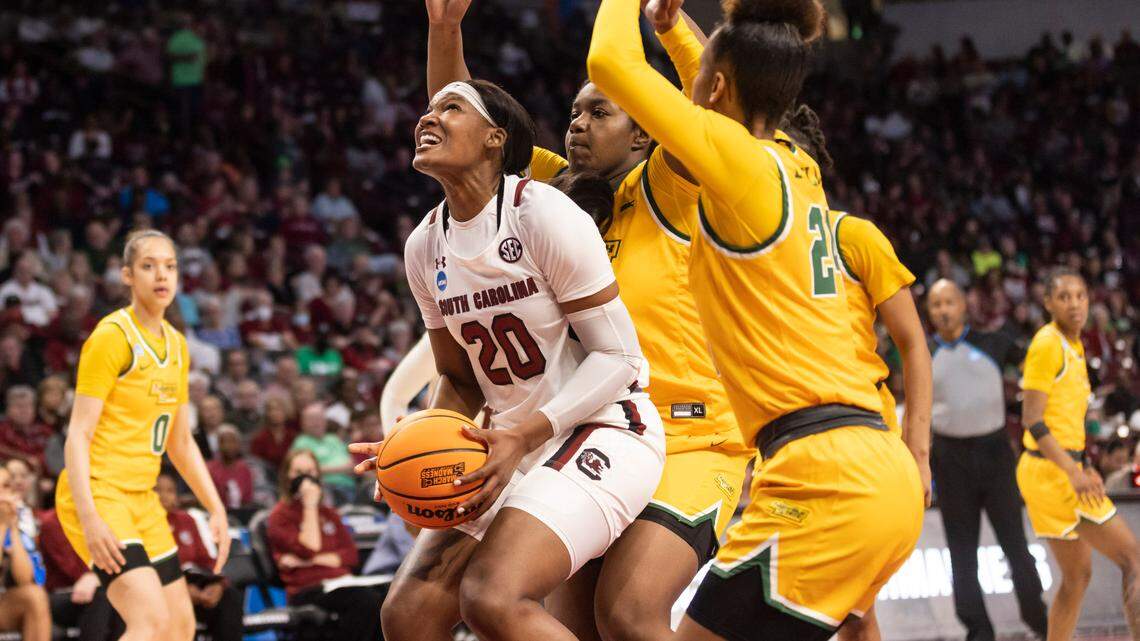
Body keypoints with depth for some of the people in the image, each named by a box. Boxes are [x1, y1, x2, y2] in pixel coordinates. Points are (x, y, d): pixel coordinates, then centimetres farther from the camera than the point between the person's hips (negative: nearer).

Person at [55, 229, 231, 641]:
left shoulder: (176, 345, 14)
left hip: (141, 499, 9)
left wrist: (216, 508, 15)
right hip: (97, 495, -9)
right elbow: (78, 435, -16)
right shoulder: (112, 336, -11)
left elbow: (180, 442, 22)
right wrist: (89, 519, -25)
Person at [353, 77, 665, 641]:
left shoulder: (543, 214, -15)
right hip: (516, 446, 8)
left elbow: (618, 355, -15)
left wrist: (524, 435, -25)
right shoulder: (426, 246, 7)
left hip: (605, 430, -8)